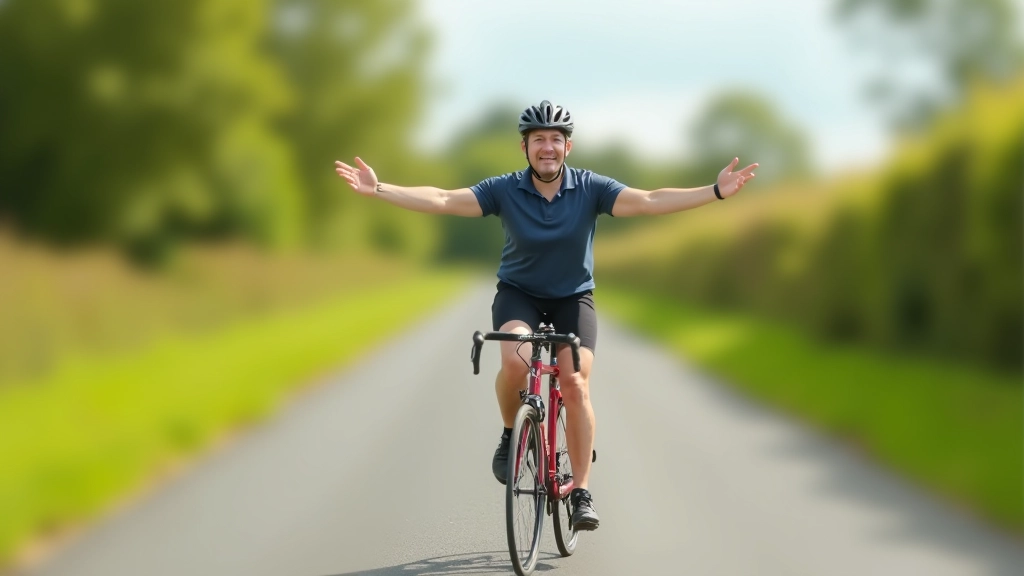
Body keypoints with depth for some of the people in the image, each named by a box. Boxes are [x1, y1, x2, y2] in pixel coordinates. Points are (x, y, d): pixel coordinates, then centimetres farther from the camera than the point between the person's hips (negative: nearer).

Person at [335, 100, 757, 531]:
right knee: (515, 362, -30)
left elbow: (649, 202, -25)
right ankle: (511, 435, -1)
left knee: (575, 385, -14)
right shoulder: (504, 190, -14)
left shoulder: (591, 188, -15)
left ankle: (581, 491, -2)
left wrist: (716, 192, -37)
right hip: (518, 293, 0)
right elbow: (442, 200, -19)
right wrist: (377, 189, -29)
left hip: (573, 297, 0)